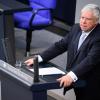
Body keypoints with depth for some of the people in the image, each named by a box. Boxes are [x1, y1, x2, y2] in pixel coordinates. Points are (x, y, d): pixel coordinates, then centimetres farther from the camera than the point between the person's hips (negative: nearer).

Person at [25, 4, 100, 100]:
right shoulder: (76, 28, 2)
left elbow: (91, 60, -31)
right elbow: (60, 45, 5)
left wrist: (72, 75, -43)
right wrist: (39, 58, -4)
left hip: (90, 85, -6)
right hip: (77, 82, 6)